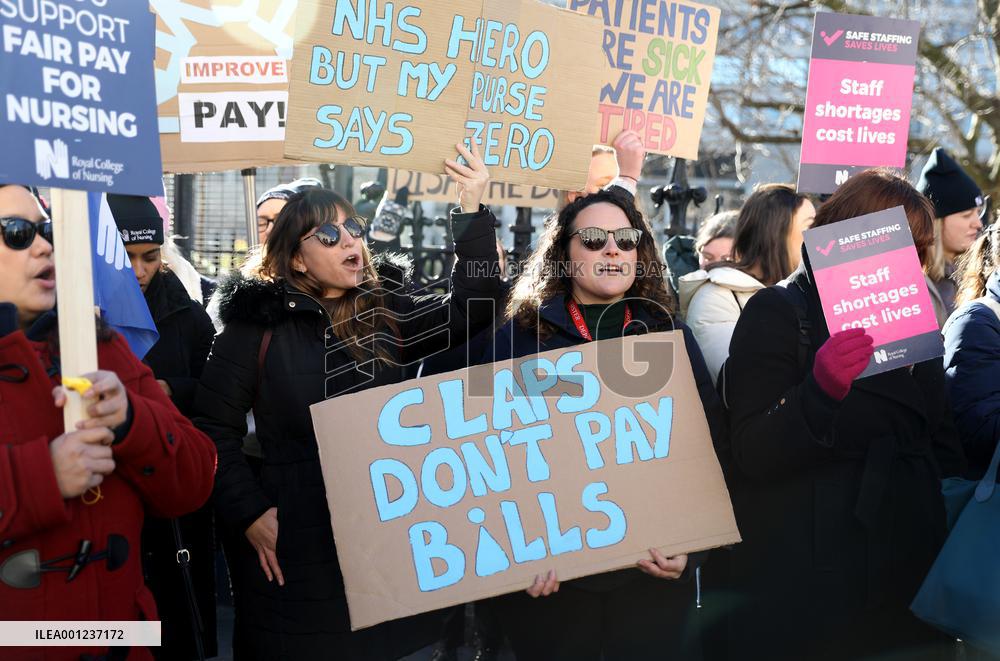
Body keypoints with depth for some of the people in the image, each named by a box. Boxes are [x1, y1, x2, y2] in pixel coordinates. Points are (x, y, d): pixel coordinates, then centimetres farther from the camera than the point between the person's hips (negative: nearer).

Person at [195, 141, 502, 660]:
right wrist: (249, 513, -11)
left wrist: (473, 211, -17)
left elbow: (469, 307, -8)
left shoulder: (385, 310, 4)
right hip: (296, 541, -3)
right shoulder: (258, 323, -5)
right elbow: (215, 430, -3)